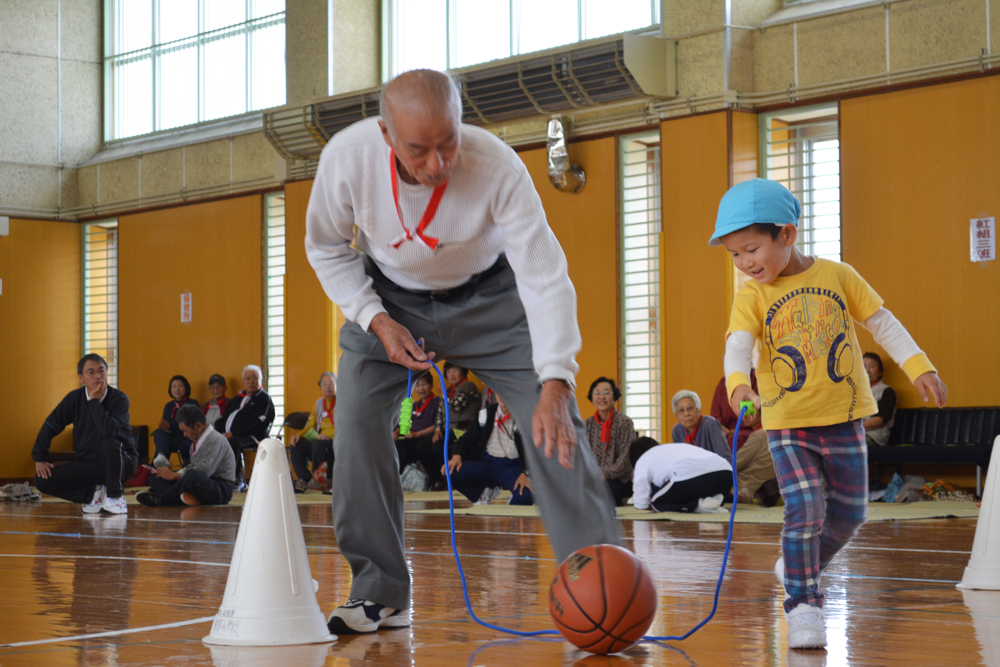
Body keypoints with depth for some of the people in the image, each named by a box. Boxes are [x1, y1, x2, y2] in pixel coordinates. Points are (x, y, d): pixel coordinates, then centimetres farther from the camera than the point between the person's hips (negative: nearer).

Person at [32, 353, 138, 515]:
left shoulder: (119, 399, -14)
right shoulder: (74, 398, -1)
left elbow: (109, 431, -32)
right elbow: (50, 426, 6)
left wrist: (94, 401, -24)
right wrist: (39, 458, -2)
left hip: (120, 463, -4)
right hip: (87, 464, 4)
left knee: (108, 445, -39)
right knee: (42, 480, -14)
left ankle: (115, 496, -14)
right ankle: (94, 494, 1)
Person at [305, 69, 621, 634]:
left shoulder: (498, 168, -35)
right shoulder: (346, 158, -28)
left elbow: (545, 277, -35)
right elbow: (327, 248, -7)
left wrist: (554, 383, -45)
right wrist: (375, 319, -20)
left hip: (486, 296, -1)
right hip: (390, 297, 2)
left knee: (556, 426, -14)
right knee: (357, 424, -12)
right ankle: (381, 595, 2)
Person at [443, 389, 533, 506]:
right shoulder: (487, 414, 11)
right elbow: (467, 439, 14)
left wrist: (525, 474, -23)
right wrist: (457, 456, -8)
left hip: (513, 467, -4)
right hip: (487, 463, 4)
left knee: (524, 497, -37)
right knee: (451, 472, -22)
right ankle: (484, 493, 8)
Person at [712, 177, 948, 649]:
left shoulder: (837, 276, -1)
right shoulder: (752, 296, -5)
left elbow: (881, 323, 6)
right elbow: (737, 344, -21)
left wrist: (918, 367, -2)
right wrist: (738, 383, -41)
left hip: (844, 419, 2)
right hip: (787, 423, -2)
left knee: (848, 514, 10)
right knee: (804, 511, -15)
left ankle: (800, 566, 35)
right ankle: (802, 603, -4)